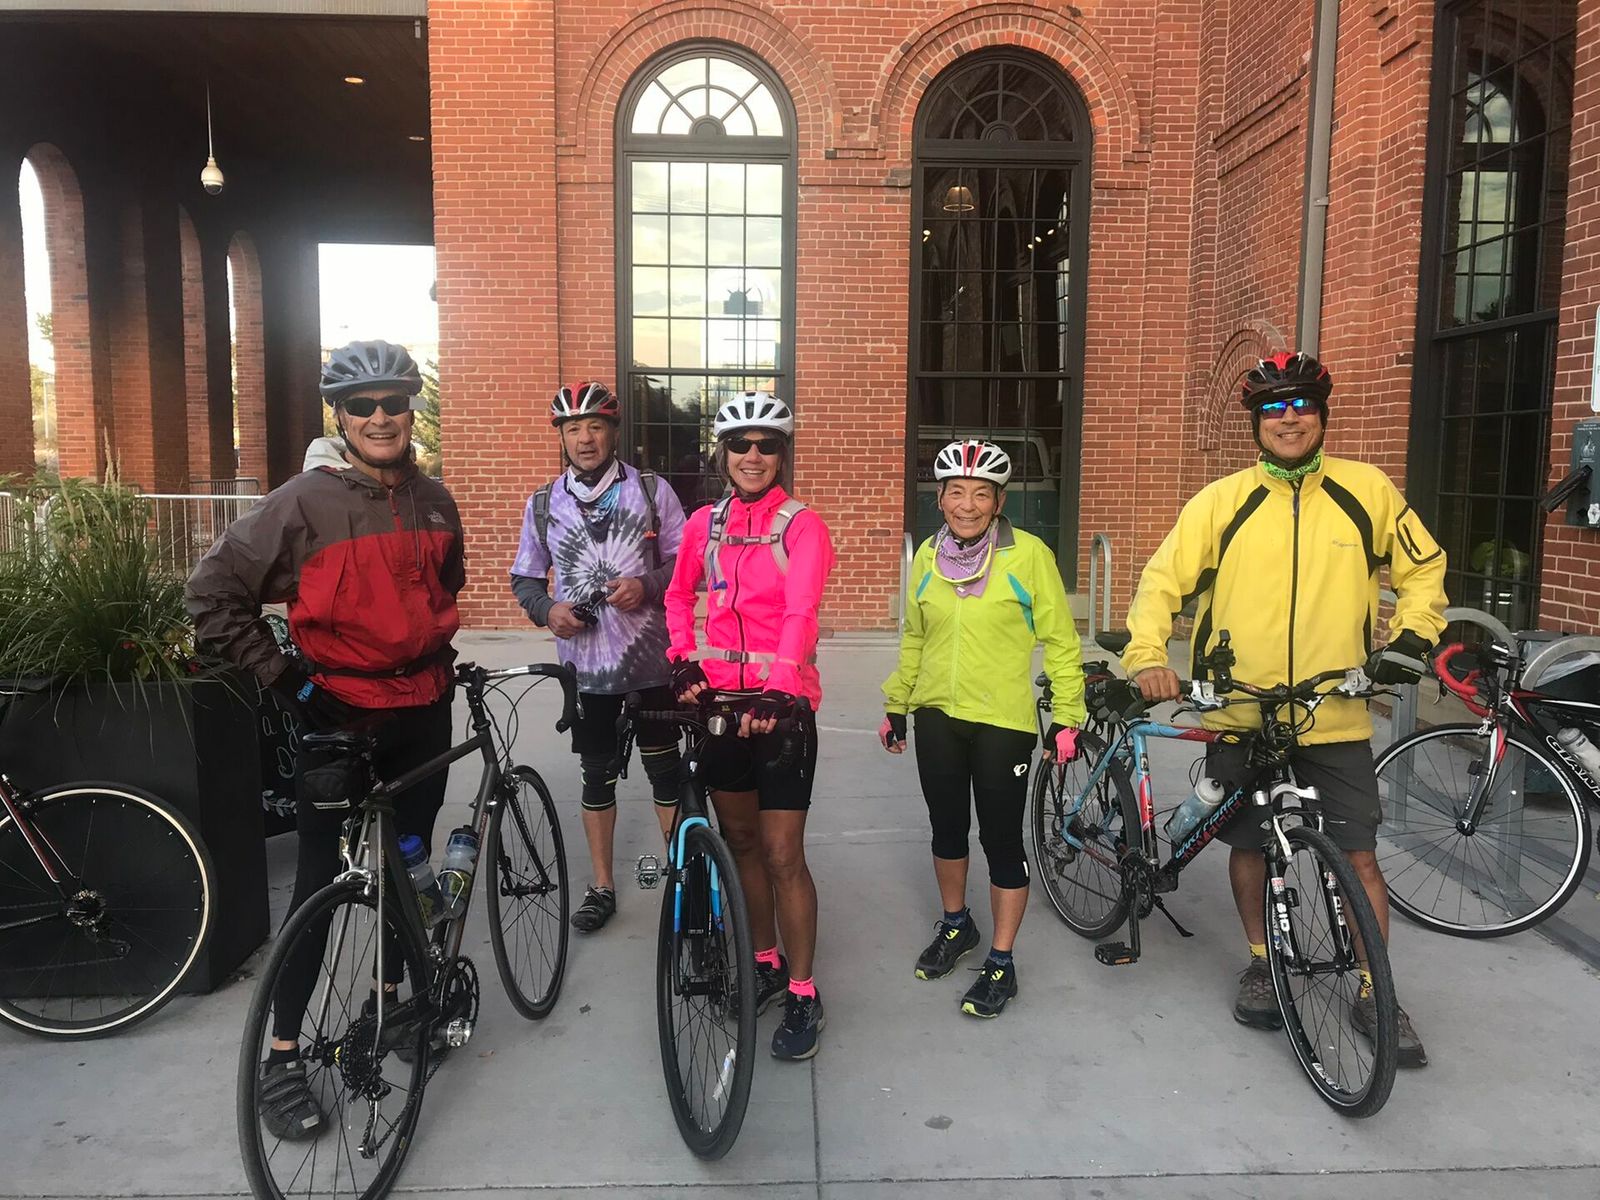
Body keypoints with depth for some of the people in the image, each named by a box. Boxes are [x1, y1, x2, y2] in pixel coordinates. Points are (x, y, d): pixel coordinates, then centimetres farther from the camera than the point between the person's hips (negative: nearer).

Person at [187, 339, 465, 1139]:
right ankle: (281, 1057, 13)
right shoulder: (306, 502, -11)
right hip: (337, 713, -5)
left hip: (422, 710, 5)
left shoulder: (433, 501, 6)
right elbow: (212, 593, -9)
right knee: (321, 878, 0)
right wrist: (279, 674, -11)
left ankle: (393, 996, 37)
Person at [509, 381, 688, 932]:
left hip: (651, 659, -2)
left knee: (665, 770, 6)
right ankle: (602, 887, 25)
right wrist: (548, 610, -9)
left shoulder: (652, 489, -1)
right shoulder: (543, 504, 5)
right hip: (585, 662, 2)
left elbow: (685, 560, 0)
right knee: (597, 776, 12)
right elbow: (525, 577, 11)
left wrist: (646, 586, -18)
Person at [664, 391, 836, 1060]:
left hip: (780, 704, -5)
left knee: (782, 855, -2)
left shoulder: (802, 527, -8)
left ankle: (803, 996, 13)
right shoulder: (705, 523, 7)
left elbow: (799, 614, -21)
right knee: (740, 842, 15)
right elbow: (679, 596, 20)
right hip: (720, 700, 5)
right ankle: (766, 963, 34)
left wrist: (777, 693, -35)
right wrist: (683, 663, 4)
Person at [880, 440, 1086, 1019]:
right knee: (947, 828, 18)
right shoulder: (927, 556, 3)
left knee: (1002, 840, 3)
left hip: (1003, 721, -4)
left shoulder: (1028, 554, -10)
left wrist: (1067, 716, -8)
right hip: (937, 717, 5)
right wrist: (895, 706, 16)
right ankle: (955, 925, 41)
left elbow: (1060, 640, -5)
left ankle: (1000, 965, 18)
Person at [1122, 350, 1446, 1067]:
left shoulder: (1368, 492, 1)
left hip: (1336, 717, 0)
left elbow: (1424, 569, 14)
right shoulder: (1222, 501, -3)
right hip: (1240, 716, 0)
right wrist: (1146, 656, -17)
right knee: (1249, 845, 12)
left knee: (1359, 855, 5)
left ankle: (1374, 993, 24)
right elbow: (1163, 579, -2)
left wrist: (1411, 636, 0)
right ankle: (1261, 963, 34)